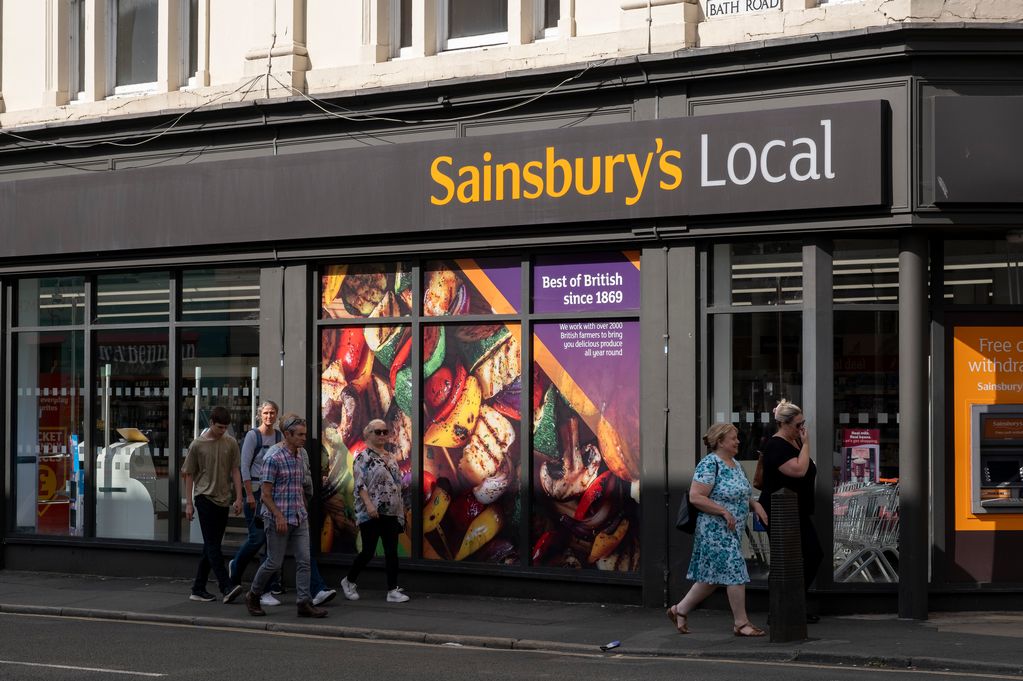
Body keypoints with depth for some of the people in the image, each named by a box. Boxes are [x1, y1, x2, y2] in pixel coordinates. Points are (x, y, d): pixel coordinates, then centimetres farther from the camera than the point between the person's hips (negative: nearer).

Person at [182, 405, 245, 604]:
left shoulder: (230, 443, 7)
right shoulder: (197, 445, -2)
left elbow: (235, 471, 10)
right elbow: (189, 475, 3)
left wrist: (238, 497, 2)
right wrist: (189, 503, 0)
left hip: (223, 500, 5)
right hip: (204, 497, -5)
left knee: (211, 545, 7)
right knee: (213, 545, -11)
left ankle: (198, 589, 14)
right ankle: (227, 587, -20)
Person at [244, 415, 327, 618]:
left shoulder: (300, 455, 10)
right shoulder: (273, 457, -13)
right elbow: (265, 494, -15)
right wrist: (279, 516, -20)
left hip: (299, 518, 7)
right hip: (278, 519, -7)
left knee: (304, 561, -1)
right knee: (274, 563, 1)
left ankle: (305, 603, 0)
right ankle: (253, 596, 21)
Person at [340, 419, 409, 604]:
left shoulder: (390, 457, 14)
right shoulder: (363, 457, -6)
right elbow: (360, 484, -14)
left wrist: (401, 509, 16)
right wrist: (369, 505, -24)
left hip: (391, 513, 6)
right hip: (371, 513, -6)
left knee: (392, 552, 1)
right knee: (368, 552, -1)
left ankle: (393, 590, 2)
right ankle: (349, 582, 20)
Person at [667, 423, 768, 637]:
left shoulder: (734, 464, 14)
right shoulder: (710, 464, -15)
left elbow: (741, 494, 25)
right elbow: (695, 497, -21)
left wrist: (755, 504, 5)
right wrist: (724, 512, -21)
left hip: (732, 531, 9)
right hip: (716, 530, -9)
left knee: (712, 577, 13)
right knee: (734, 572, -7)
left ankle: (680, 610, 24)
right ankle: (741, 623, 3)